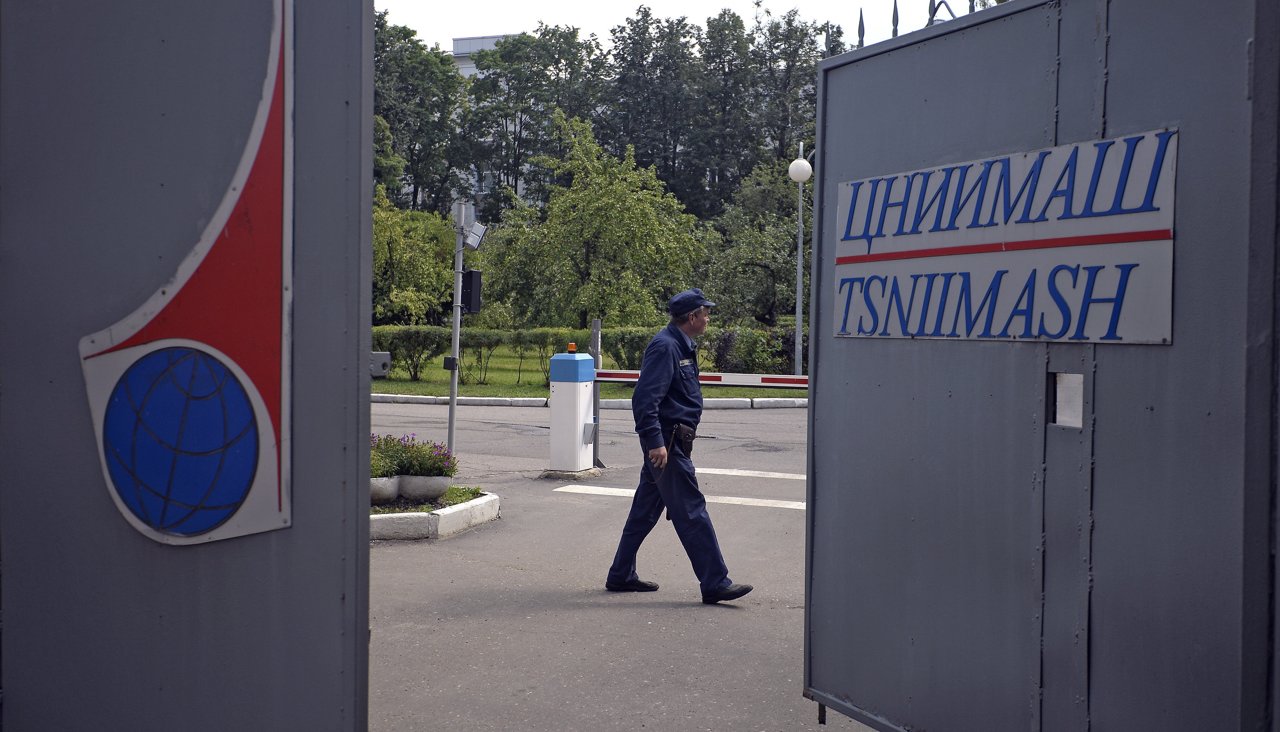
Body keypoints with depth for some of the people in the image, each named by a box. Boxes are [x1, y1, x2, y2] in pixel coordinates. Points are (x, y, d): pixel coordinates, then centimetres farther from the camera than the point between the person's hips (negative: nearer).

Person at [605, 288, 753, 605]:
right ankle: (715, 583, -4)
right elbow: (645, 398, -23)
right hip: (666, 442, -11)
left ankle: (621, 576, 22)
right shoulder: (665, 346, -16)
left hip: (667, 441, 11)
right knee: (691, 511, -8)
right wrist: (655, 441, -27)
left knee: (645, 509, 14)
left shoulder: (681, 345, 17)